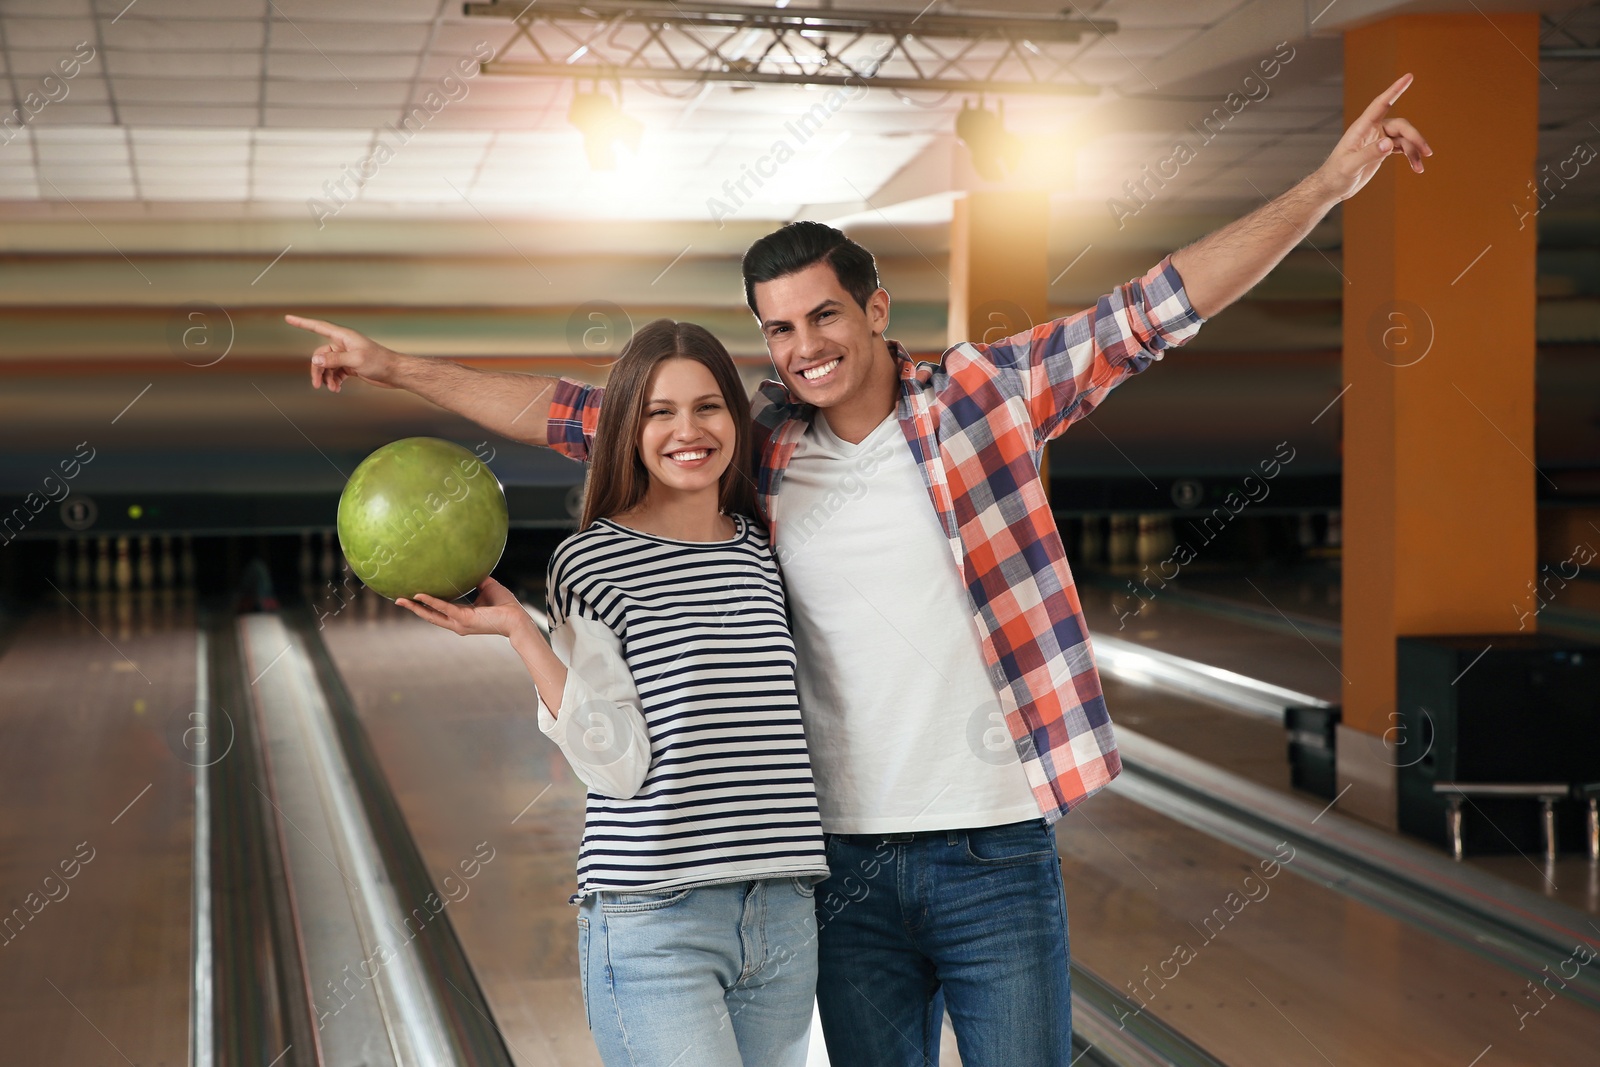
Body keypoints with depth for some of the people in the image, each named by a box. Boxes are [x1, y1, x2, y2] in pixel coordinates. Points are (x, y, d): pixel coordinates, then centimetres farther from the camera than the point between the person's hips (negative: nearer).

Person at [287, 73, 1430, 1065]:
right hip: (848, 861, 3)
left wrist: (1326, 185, -11)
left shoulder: (986, 392, -2)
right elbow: (577, 415, 11)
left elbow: (1151, 312, -6)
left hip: (995, 849, -2)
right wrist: (396, 367, 13)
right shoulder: (757, 448, 5)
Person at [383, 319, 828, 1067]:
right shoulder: (590, 565, -4)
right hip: (652, 921, -5)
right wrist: (518, 631, -15)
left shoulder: (764, 550, 12)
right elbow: (618, 765, -11)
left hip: (783, 919, 5)